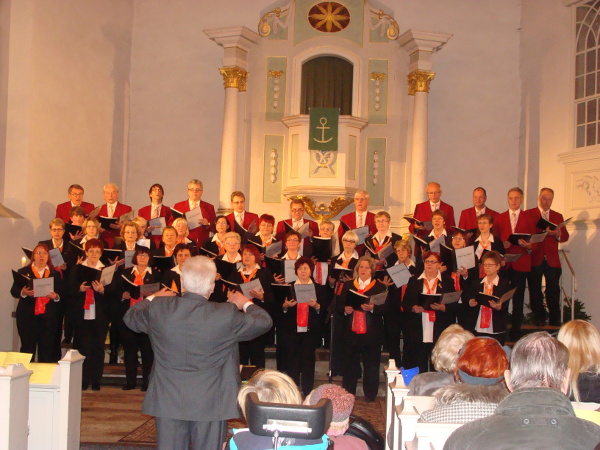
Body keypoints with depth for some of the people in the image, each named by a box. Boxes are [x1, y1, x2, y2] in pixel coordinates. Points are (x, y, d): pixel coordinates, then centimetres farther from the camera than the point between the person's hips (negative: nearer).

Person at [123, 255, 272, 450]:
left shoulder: (158, 308, -9)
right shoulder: (227, 315, -15)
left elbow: (130, 317, 12)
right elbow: (264, 321, 1)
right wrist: (244, 304, 20)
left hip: (168, 402, 2)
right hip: (210, 404, -2)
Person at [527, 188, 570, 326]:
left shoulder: (558, 216, 19)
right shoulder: (528, 214, 6)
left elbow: (565, 236, 13)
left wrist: (558, 234, -10)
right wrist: (543, 232, -19)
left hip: (552, 260, 2)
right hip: (535, 259, -2)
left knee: (553, 291, -2)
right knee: (535, 290, 0)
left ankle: (555, 320, 5)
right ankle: (539, 319, 9)